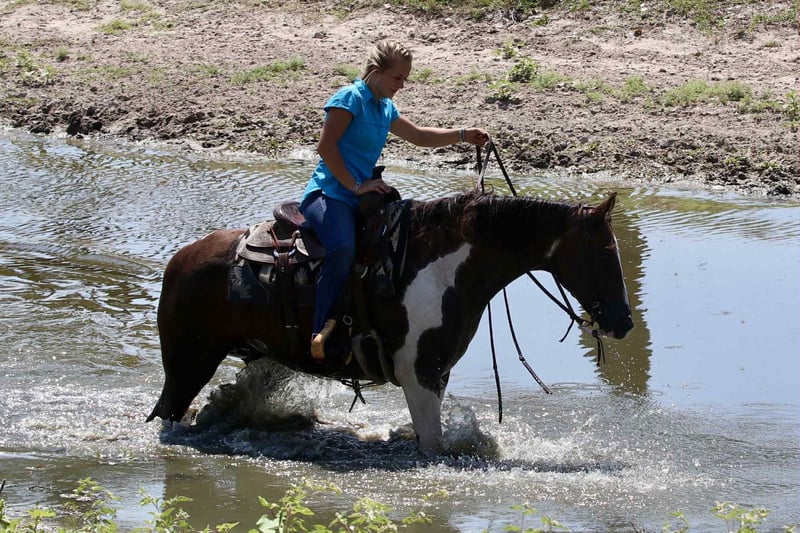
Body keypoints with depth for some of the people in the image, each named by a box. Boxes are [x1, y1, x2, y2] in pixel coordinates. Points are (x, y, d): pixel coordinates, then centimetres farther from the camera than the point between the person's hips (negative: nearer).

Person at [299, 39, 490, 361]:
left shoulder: (385, 108, 19)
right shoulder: (350, 98, -8)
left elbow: (419, 136, 32)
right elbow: (326, 146, -16)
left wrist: (462, 136, 21)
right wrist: (356, 186, -17)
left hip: (360, 197, 10)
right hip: (327, 193, -10)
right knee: (343, 250, -37)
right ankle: (322, 333, -35)